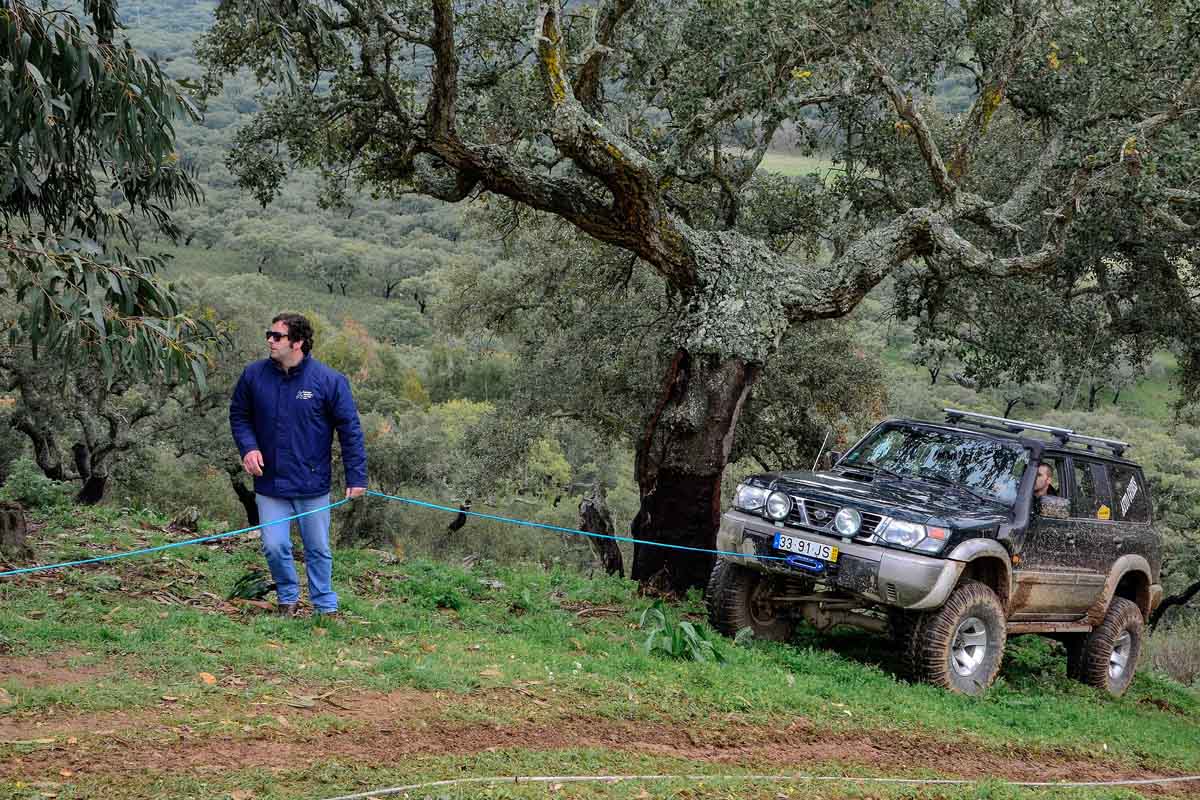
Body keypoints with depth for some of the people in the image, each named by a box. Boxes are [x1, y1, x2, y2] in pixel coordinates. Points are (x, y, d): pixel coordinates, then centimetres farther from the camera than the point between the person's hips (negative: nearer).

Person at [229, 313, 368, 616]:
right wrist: (248, 447, -7)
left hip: (313, 487, -2)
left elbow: (350, 430, -6)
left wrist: (356, 477, -9)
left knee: (318, 551, 9)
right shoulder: (253, 375, -2)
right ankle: (288, 598, 26)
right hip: (269, 485, 2)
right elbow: (239, 416, 12)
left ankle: (326, 607, 25)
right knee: (275, 547, 1)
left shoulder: (329, 380, -10)